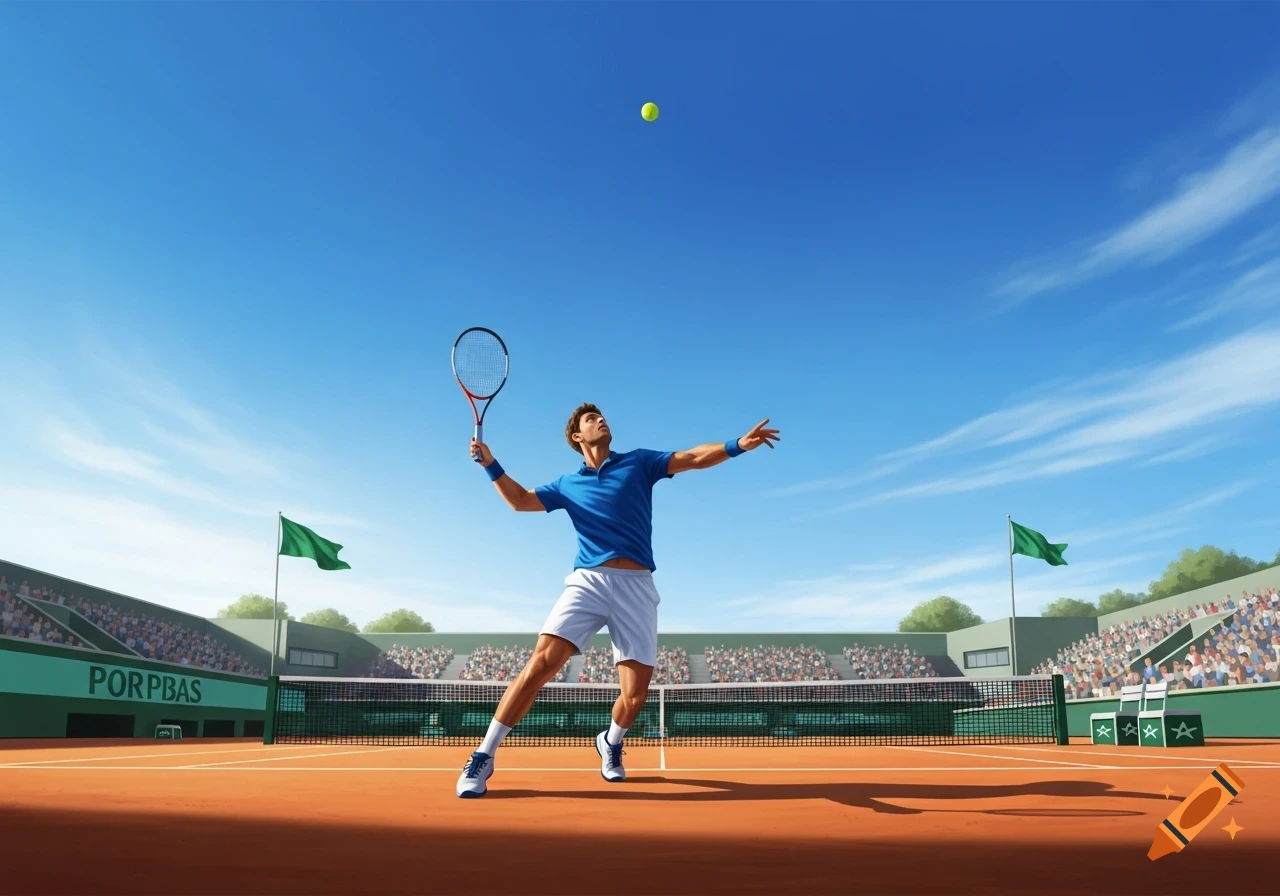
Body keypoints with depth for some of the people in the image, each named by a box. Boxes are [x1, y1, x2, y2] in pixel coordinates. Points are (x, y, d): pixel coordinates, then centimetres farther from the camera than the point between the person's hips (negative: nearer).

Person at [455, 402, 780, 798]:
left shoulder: (638, 462, 13)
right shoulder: (568, 484, 18)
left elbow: (694, 457, 6)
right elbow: (520, 499, 25)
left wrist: (738, 444, -9)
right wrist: (490, 463, 11)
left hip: (636, 587, 0)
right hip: (587, 581, 0)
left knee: (635, 694, -3)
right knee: (541, 664, -18)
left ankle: (611, 742, 32)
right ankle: (483, 757, -8)